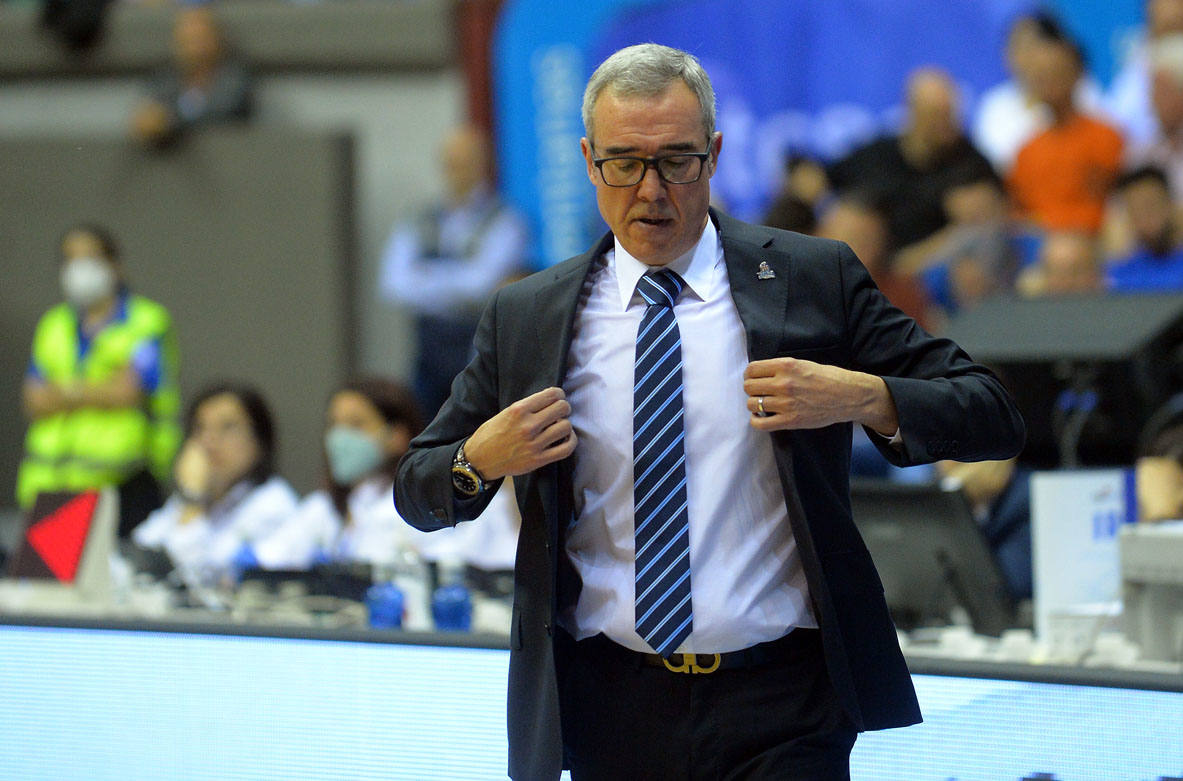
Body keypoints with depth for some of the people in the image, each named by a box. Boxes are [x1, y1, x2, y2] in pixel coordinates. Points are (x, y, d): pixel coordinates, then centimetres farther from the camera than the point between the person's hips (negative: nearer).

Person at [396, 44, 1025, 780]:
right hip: (612, 712, 2)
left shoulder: (814, 280, 3)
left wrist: (866, 399, -17)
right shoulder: (523, 318, 9)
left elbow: (994, 416, 1)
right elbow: (418, 492, 16)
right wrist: (478, 461, -7)